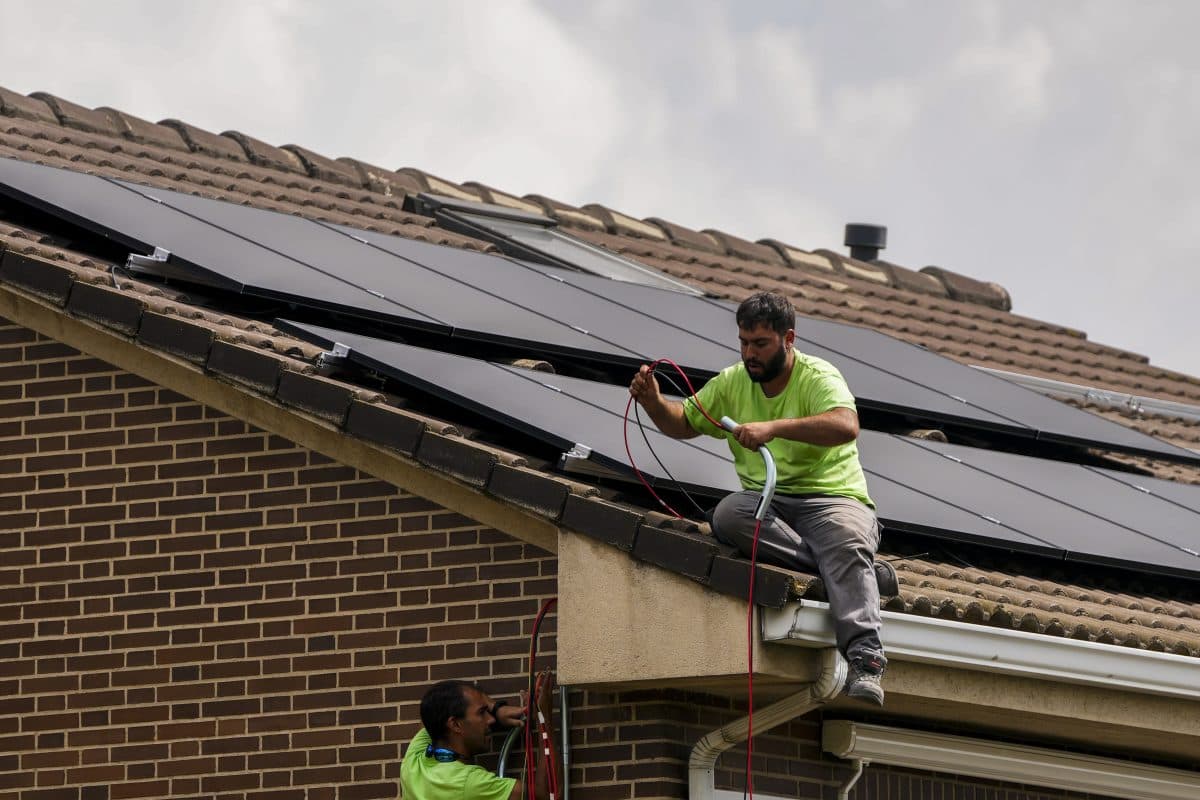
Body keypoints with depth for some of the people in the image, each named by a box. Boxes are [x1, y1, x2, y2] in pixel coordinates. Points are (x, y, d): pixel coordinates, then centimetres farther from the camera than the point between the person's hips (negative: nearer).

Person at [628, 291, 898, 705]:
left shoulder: (818, 377, -6)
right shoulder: (733, 382, 13)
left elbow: (846, 426, -27)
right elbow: (684, 423, 22)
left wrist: (774, 428, -38)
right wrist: (653, 403, -1)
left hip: (832, 497, -4)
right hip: (766, 500, 4)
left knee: (846, 544, -38)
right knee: (727, 516, -31)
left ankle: (865, 659, -51)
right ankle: (859, 571, -30)